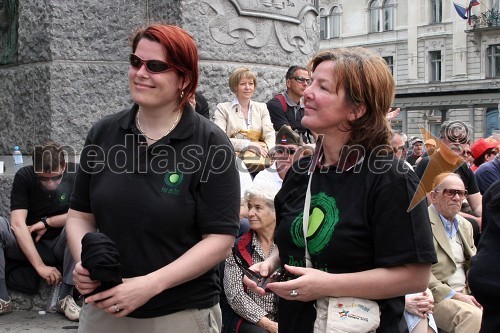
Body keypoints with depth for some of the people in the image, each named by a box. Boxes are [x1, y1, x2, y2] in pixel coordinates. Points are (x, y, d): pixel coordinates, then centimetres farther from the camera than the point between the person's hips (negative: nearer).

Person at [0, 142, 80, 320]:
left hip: (61, 246, -1)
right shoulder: (24, 176, -11)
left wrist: (46, 222, -16)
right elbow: (17, 223, -20)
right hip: (27, 245, 1)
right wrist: (39, 265, -28)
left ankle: (66, 296, -26)